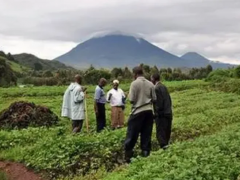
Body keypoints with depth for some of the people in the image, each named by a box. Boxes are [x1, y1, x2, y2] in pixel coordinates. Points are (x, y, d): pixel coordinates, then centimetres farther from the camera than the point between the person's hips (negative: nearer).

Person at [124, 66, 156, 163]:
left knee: (132, 135, 3)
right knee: (146, 135, 11)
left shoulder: (134, 83, -9)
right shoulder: (150, 84, 3)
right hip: (149, 111, 4)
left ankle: (127, 156, 9)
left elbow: (131, 99, -12)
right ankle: (145, 154, 16)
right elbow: (154, 99, 5)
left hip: (137, 112, -4)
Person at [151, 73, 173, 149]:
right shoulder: (164, 87, 12)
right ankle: (166, 145, 24)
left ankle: (164, 147, -10)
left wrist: (156, 113, -10)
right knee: (167, 132, 16)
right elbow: (169, 99, 15)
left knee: (161, 133, -5)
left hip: (161, 114, -9)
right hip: (168, 113, 9)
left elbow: (159, 102, -18)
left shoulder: (156, 88, -13)